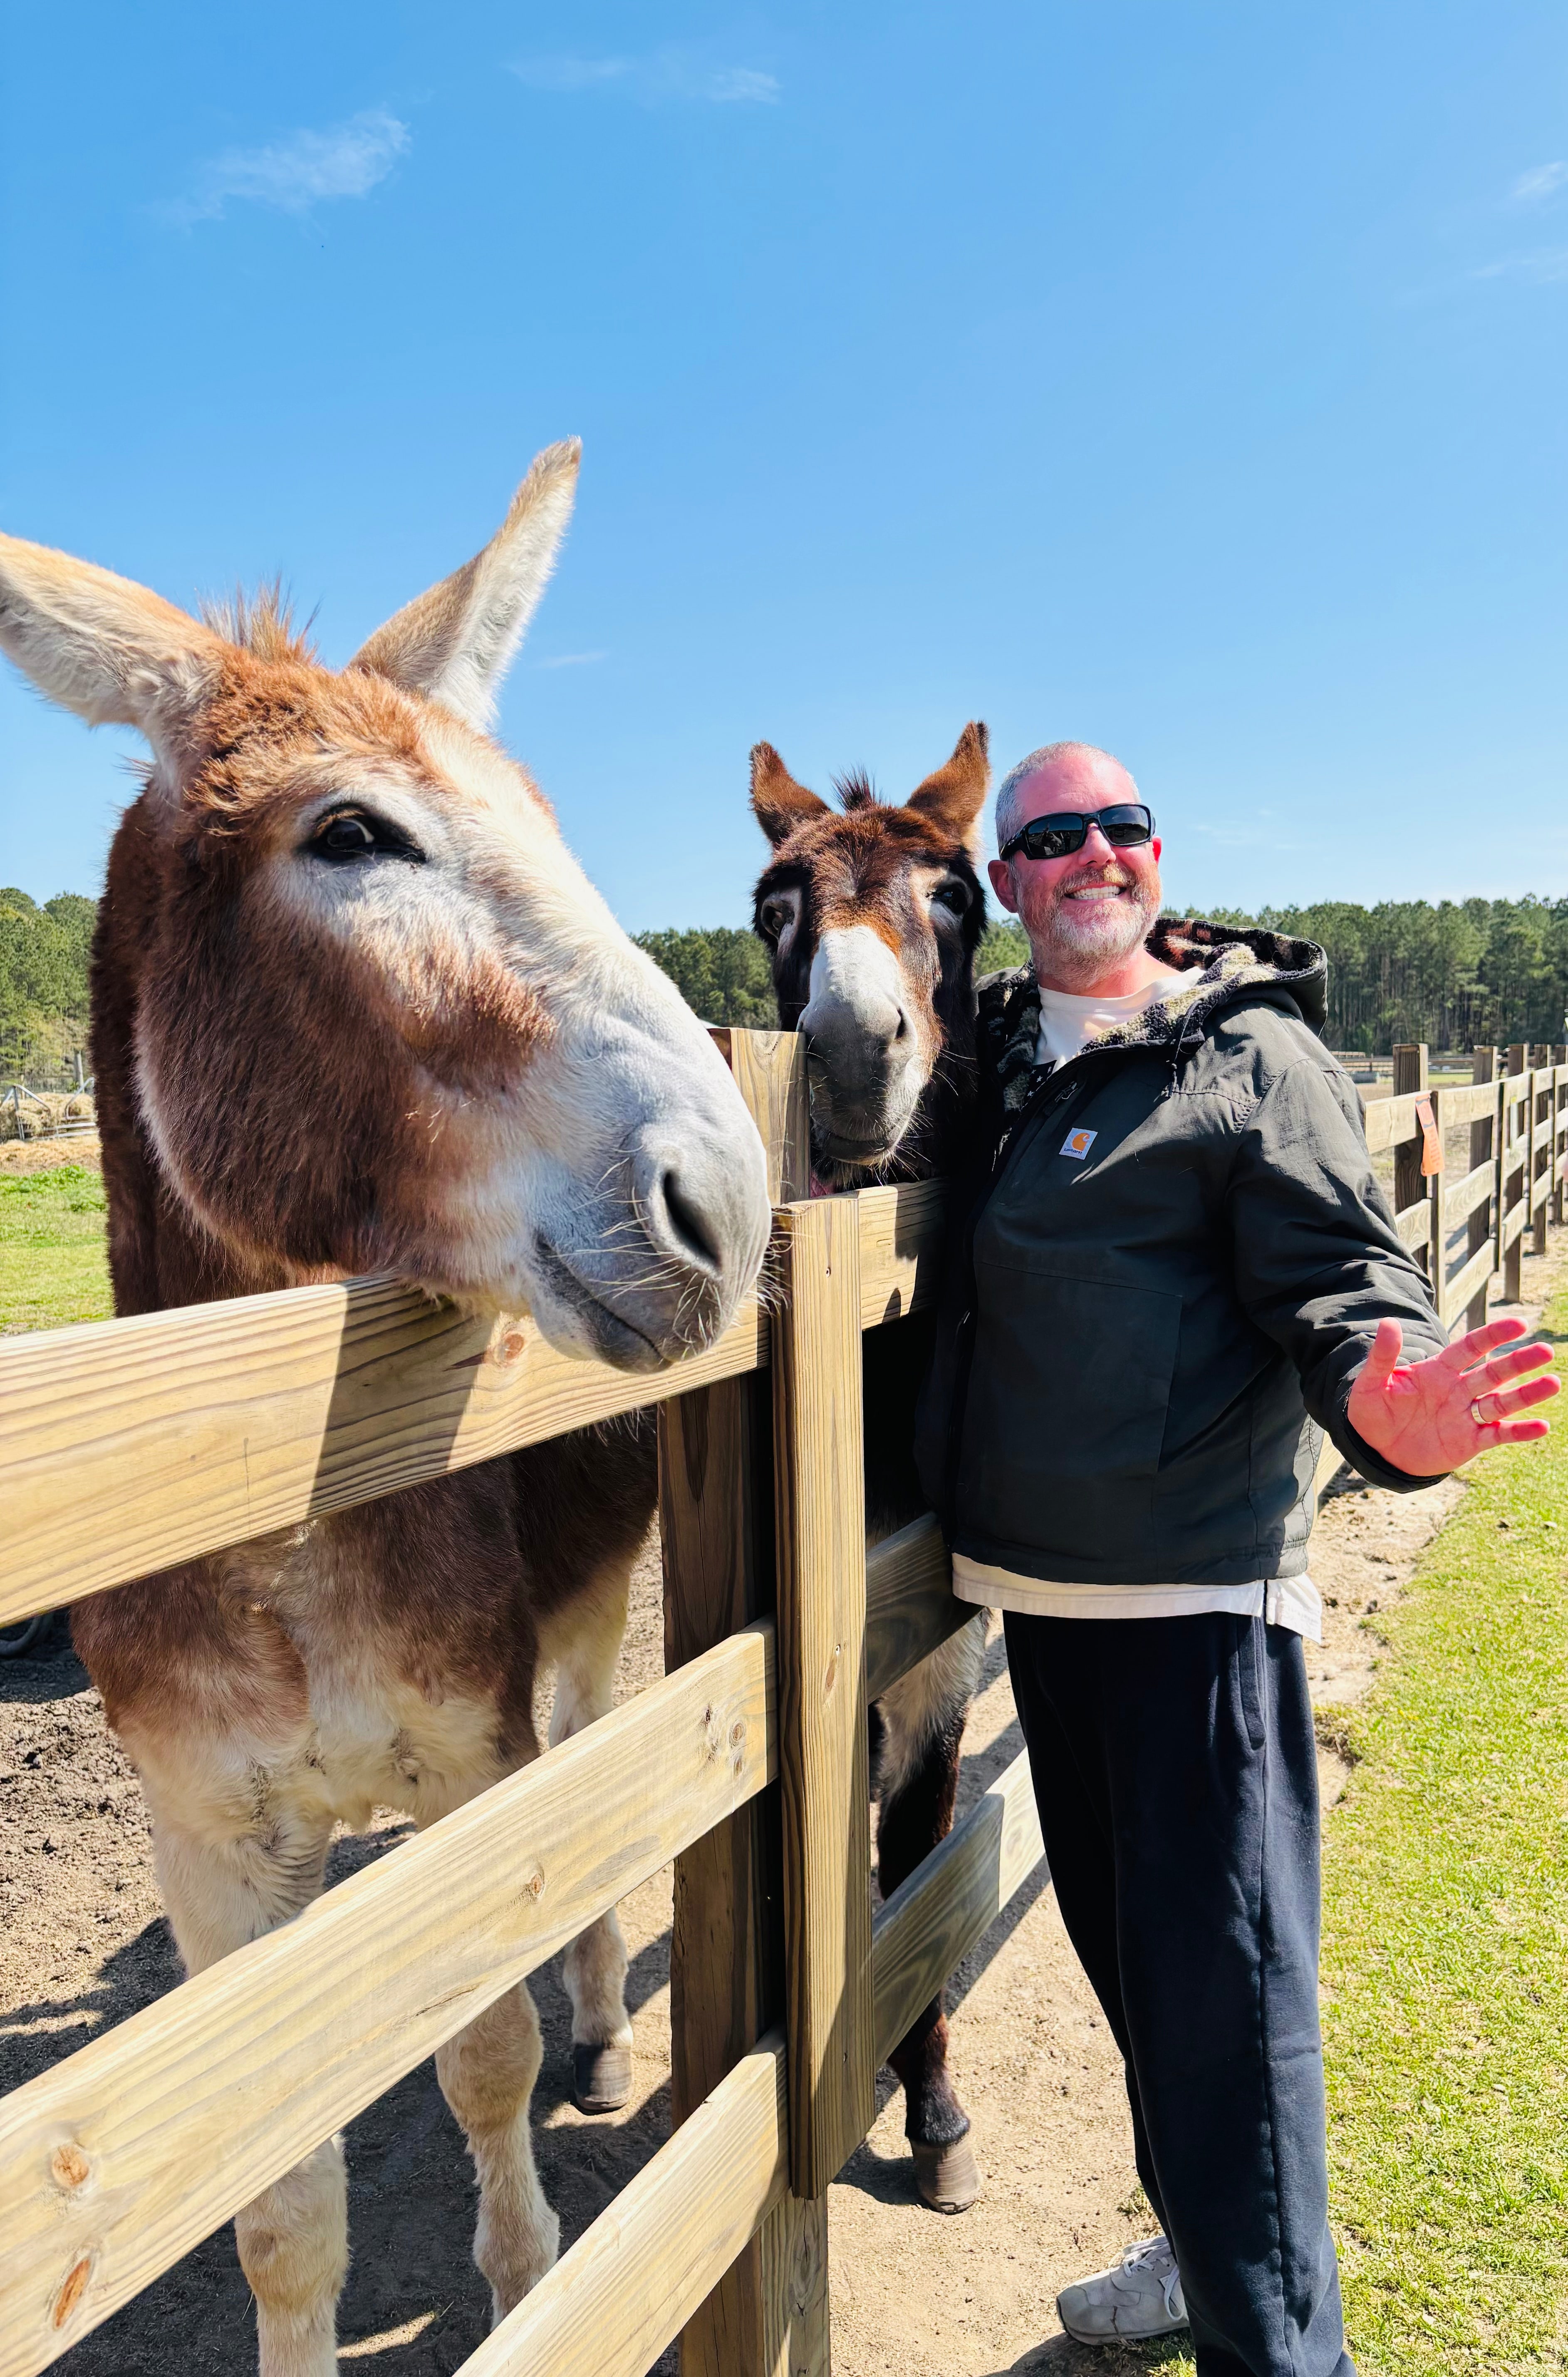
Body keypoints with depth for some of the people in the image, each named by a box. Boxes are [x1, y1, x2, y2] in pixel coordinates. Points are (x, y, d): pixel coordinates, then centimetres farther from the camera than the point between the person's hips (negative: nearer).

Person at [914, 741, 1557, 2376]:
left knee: (1222, 1980, -1)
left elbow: (1337, 1273, -17)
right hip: (1036, 1580, 7)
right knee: (1120, 1946, 21)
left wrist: (1391, 1401, -36)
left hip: (1199, 1589, -7)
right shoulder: (999, 1056, 10)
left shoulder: (1253, 1054, -7)